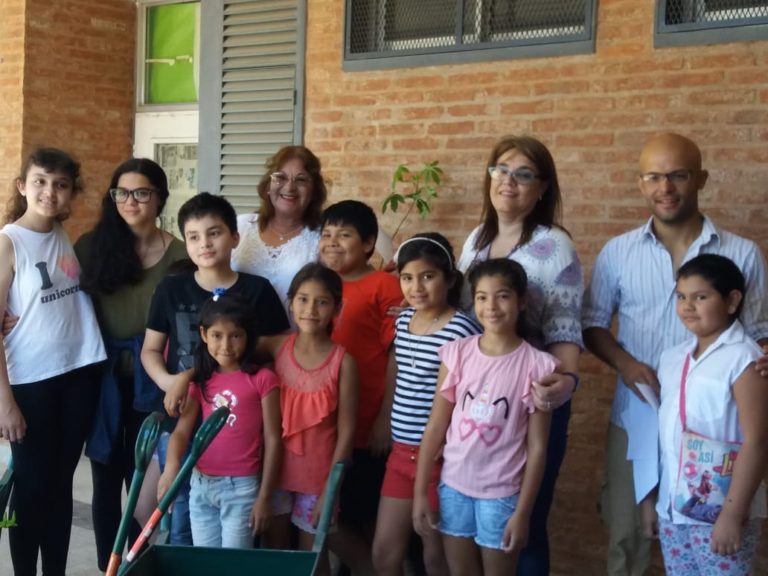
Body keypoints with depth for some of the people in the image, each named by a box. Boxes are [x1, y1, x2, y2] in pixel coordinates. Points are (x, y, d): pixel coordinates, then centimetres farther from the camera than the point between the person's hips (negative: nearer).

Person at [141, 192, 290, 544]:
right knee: (181, 514, 9)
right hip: (180, 415, 2)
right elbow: (151, 349, 8)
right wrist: (168, 381, -13)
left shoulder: (257, 290, -3)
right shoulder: (171, 289, 3)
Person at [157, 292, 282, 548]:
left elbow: (272, 439, -6)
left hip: (241, 485, -4)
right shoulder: (201, 380, 6)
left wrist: (264, 496, -8)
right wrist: (171, 467, -24)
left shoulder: (262, 379, -8)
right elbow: (182, 430, -4)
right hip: (200, 484, 5)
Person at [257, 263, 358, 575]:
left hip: (317, 475, -2)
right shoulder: (275, 346, -4)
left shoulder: (343, 361, -11)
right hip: (275, 469, 3)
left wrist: (330, 489, -11)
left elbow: (346, 430, -10)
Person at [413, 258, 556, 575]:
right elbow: (435, 427, 0)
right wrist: (420, 491, -1)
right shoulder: (457, 352, -4)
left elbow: (537, 447, -7)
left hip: (502, 493, -2)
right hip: (453, 485, 3)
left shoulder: (536, 365, -11)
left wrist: (523, 511, -8)